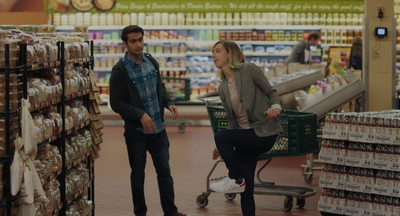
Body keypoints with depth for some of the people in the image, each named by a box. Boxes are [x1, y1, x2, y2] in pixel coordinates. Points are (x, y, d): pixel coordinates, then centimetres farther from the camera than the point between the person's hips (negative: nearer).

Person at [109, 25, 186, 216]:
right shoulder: (120, 70, -12)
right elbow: (116, 103, -13)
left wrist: (169, 103, -1)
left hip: (158, 128, 4)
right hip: (136, 131, -4)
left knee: (164, 171, 9)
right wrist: (140, 115, -22)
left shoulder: (152, 62, 4)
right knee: (138, 174, 10)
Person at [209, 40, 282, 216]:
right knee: (246, 190, 2)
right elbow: (231, 119, 14)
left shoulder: (248, 70, -8)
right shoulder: (222, 87, 9)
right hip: (245, 136, 7)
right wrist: (223, 147, 7)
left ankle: (235, 179, -5)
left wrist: (275, 107, -26)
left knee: (220, 136, -24)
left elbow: (270, 91, -5)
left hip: (263, 132, -6)